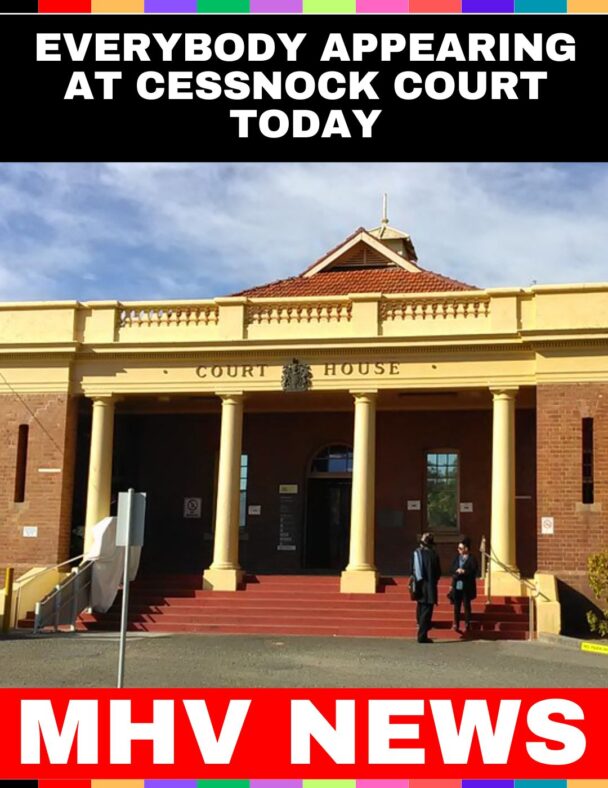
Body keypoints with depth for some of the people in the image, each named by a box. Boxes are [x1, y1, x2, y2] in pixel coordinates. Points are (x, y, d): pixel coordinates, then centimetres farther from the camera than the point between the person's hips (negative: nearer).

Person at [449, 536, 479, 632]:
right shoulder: (456, 557, 8)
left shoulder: (472, 558, -6)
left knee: (466, 605, 4)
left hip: (467, 586, -4)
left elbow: (474, 571, -12)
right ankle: (456, 624, 12)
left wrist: (464, 571, -21)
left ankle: (467, 624, 13)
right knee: (456, 606, 6)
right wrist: (456, 571, -14)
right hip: (457, 585, 4)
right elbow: (451, 569, 6)